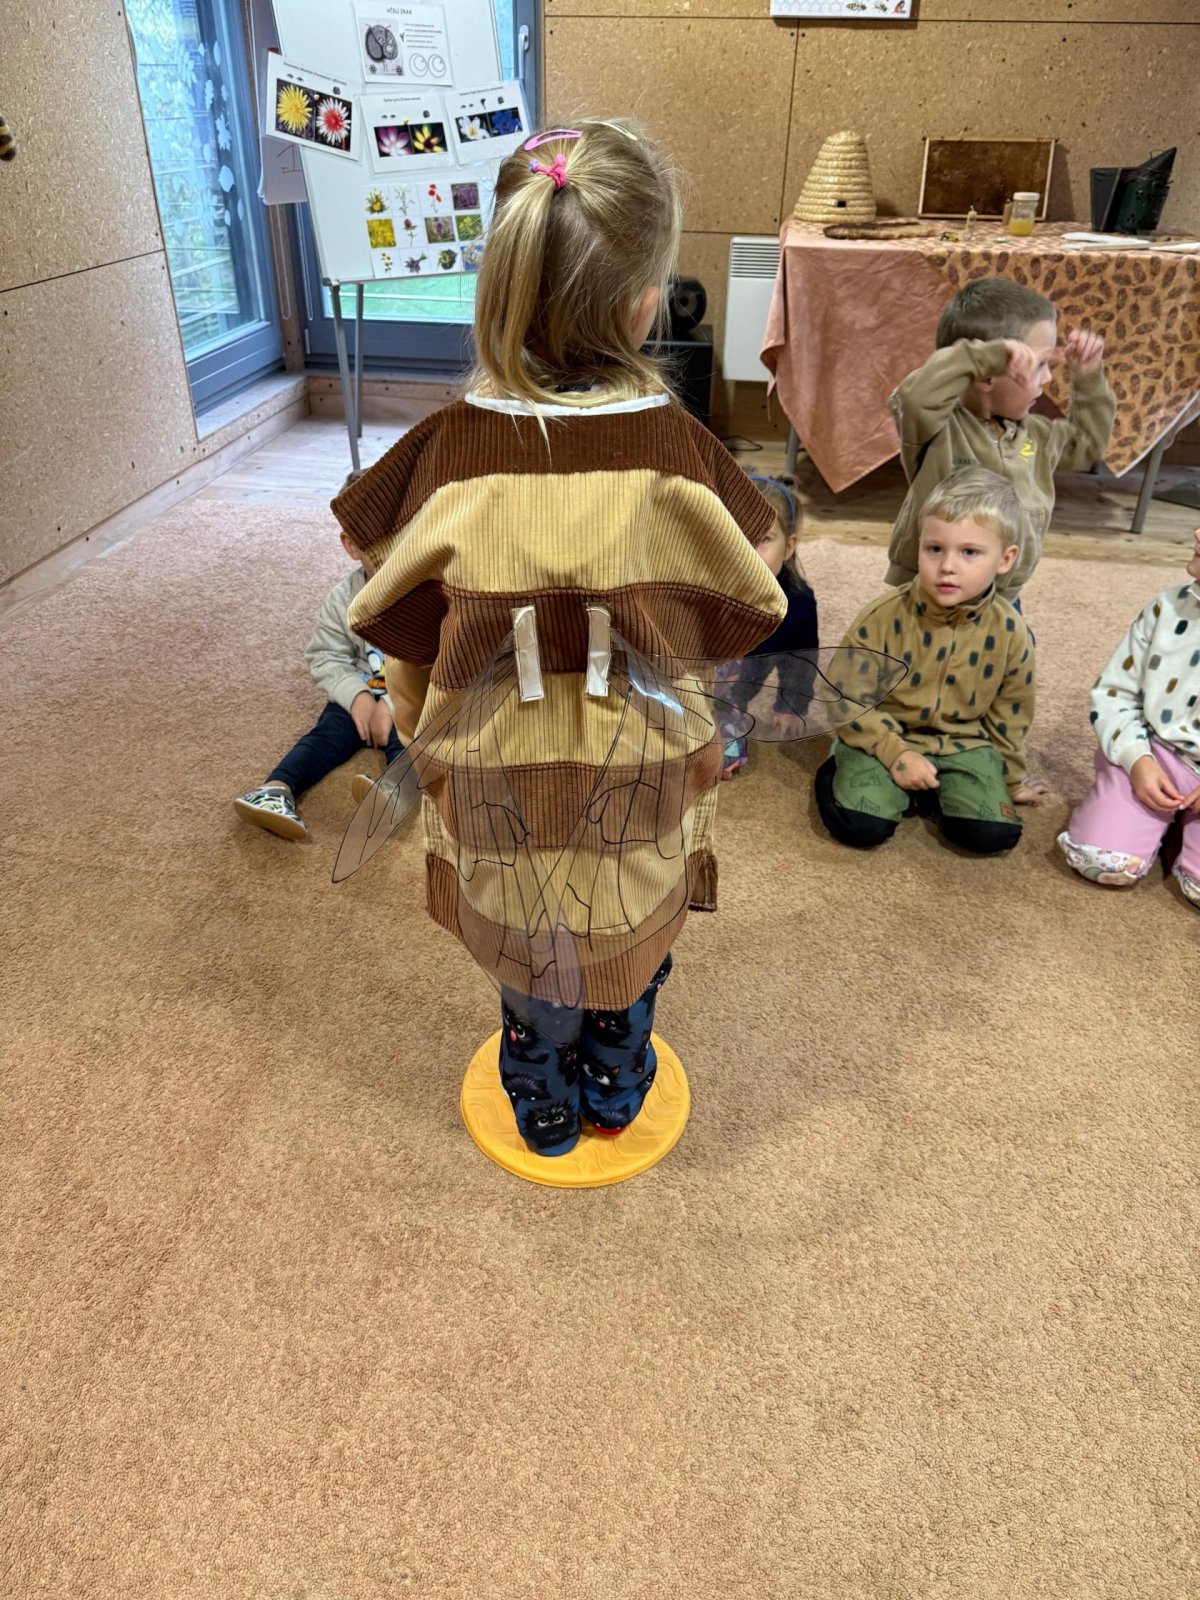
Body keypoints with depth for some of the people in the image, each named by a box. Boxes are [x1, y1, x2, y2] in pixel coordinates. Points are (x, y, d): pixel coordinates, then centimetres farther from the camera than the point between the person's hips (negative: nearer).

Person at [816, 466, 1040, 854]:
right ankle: (839, 775, 6)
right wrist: (895, 752, -20)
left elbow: (1008, 715, 6)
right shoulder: (883, 617, -17)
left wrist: (1011, 780, 15)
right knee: (860, 826, -25)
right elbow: (847, 696, -12)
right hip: (884, 738, -3)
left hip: (963, 745, 3)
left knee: (993, 833, -16)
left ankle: (932, 793, 9)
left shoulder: (1010, 633, -9)